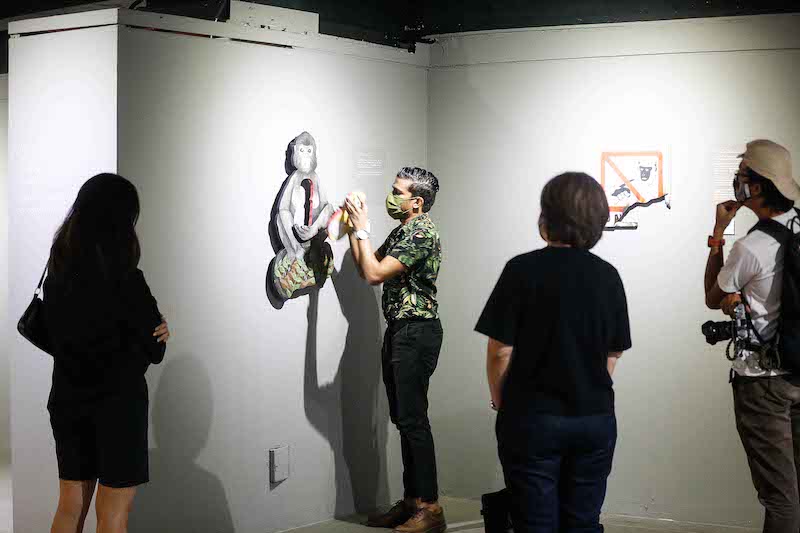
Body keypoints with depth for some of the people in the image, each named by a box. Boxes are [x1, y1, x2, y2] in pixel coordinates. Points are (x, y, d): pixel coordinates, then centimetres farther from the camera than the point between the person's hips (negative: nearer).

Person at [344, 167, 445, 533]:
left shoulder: (422, 233, -15)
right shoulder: (401, 231, 16)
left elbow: (375, 274, -21)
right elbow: (366, 269, 20)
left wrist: (362, 229, -12)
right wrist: (354, 228, 11)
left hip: (417, 333, -10)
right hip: (398, 331, 10)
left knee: (413, 420, -10)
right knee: (402, 418, 11)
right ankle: (411, 501, 18)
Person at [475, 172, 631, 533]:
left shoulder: (523, 270, -11)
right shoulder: (608, 276, 2)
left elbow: (501, 351, -11)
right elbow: (614, 353, 7)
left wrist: (500, 402, 4)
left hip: (533, 419, -4)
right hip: (596, 419, 4)